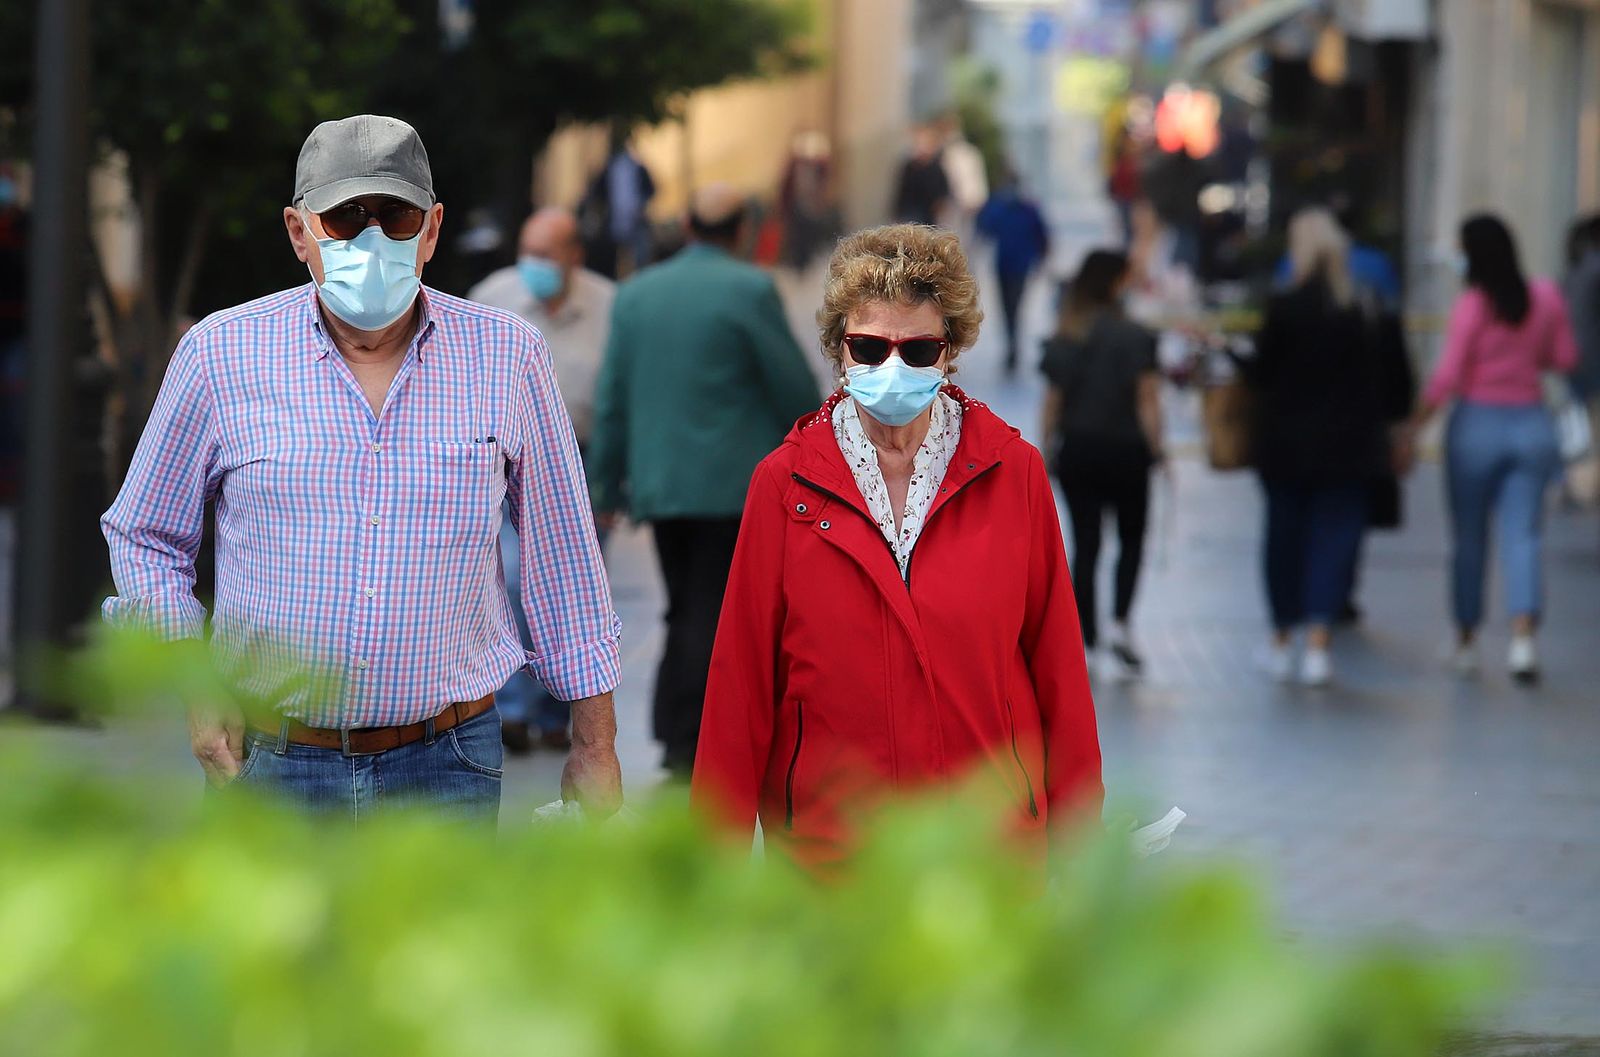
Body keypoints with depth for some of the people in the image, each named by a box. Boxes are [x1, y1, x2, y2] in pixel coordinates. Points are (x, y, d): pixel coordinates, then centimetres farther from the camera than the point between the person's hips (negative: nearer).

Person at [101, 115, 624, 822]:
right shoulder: (220, 356, 0)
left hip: (447, 768, 0)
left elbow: (561, 554, 9)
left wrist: (594, 746, 10)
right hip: (271, 764, 0)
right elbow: (144, 537, 11)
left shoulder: (507, 357, 2)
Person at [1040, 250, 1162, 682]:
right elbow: (1147, 399, -11)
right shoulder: (1135, 337, -9)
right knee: (1131, 539, 12)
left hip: (1076, 451, 3)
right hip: (1124, 451, -3)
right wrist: (1156, 448, -5)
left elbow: (1052, 400, 3)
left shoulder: (1063, 338, 1)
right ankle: (1119, 626, -5)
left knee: (1084, 545, 7)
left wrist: (1048, 447, 11)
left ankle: (1086, 641, 5)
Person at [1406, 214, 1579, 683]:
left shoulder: (1473, 305, -13)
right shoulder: (1547, 296, 0)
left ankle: (1466, 639, 22)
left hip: (1478, 421, -3)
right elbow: (1566, 358, 8)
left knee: (1469, 538, 11)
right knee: (1523, 535, 0)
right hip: (1531, 424, 3)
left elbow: (1447, 377, -14)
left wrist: (1413, 426, -7)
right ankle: (1523, 634, -19)